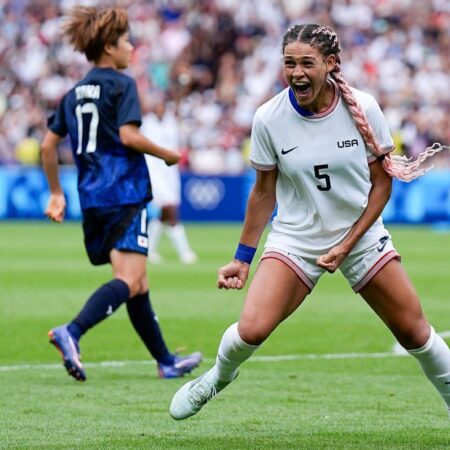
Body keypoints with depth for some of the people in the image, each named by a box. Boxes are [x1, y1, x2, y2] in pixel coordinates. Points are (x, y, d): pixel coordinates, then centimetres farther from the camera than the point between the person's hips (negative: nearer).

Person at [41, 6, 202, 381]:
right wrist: (168, 155, -3)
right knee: (129, 281, -15)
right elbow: (128, 135, -17)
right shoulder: (121, 85, -5)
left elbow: (49, 145, 14)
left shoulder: (75, 93, 16)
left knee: (137, 283, 14)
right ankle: (71, 333, -34)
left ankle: (166, 361, 21)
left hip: (92, 199, 8)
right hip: (125, 195, -8)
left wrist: (56, 193, 22)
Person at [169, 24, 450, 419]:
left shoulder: (363, 108, -12)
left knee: (414, 331, 1)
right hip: (295, 237, -1)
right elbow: (264, 192, 1)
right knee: (251, 330, -18)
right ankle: (219, 376, 15)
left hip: (361, 235, 1)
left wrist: (346, 246, -12)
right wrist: (242, 258, 3)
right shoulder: (269, 118, -11)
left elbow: (382, 183, -4)